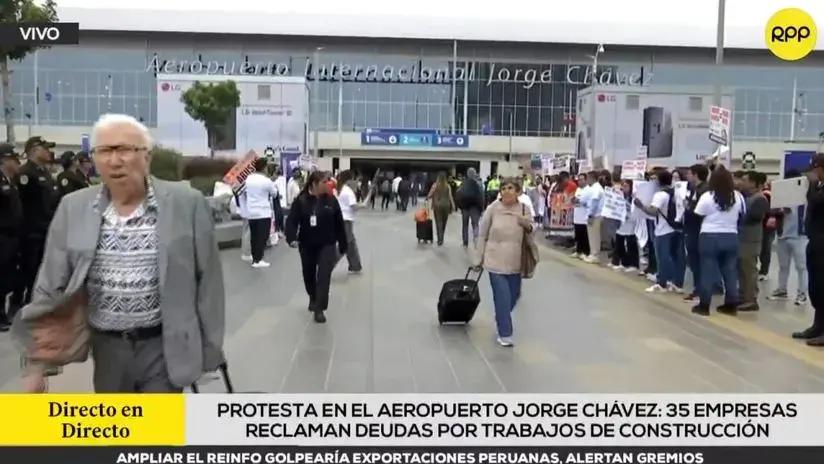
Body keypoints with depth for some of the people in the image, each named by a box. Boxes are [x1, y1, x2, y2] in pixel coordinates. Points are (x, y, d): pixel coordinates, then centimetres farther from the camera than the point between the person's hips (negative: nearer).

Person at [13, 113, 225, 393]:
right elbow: (50, 287, 2)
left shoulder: (187, 203, -10)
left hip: (164, 346, -3)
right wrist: (36, 364, 1)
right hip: (106, 348, 3)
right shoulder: (73, 208, -1)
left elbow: (208, 280, -4)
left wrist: (211, 347, -1)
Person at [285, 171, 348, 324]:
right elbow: (292, 220, -14)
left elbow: (339, 224, 2)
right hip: (307, 245, 1)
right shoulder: (301, 201, -9)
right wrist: (292, 238, -31)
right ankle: (313, 298, 44)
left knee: (324, 276, -10)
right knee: (309, 275, 16)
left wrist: (343, 244, 3)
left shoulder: (331, 200, -4)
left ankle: (319, 308, -6)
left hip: (327, 245, 0)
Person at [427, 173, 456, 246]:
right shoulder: (447, 186, -1)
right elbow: (450, 196, -4)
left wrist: (427, 198, 16)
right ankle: (441, 238, 23)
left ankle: (440, 239, -10)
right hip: (446, 205, 2)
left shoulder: (435, 185, -5)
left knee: (439, 222, 0)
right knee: (444, 222, 14)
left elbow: (430, 195, -5)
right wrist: (453, 206, -2)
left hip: (437, 205, -2)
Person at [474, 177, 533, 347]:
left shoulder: (524, 209, -3)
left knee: (514, 295, 16)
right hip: (496, 260, -3)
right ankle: (504, 333, 6)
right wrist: (479, 259, 1)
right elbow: (482, 236, -2)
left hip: (515, 262, 4)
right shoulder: (493, 209, -10)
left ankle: (501, 320, 44)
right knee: (502, 298, -7)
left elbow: (530, 232, 8)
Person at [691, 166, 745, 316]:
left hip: (709, 238, -4)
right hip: (731, 238, 4)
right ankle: (730, 305, 14)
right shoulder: (738, 197, 3)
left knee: (708, 271, 1)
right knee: (730, 271, 9)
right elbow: (742, 217, 10)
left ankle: (704, 305, 5)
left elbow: (697, 216, -6)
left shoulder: (707, 196, -11)